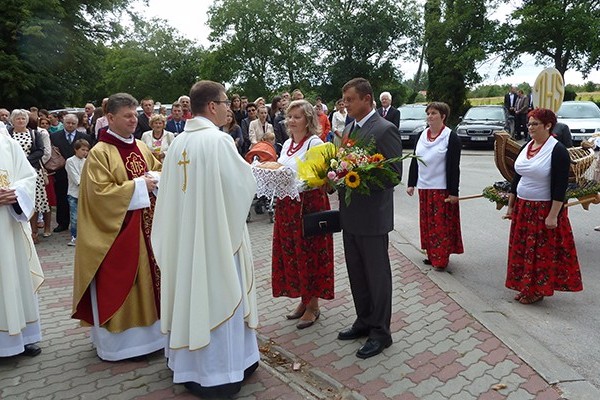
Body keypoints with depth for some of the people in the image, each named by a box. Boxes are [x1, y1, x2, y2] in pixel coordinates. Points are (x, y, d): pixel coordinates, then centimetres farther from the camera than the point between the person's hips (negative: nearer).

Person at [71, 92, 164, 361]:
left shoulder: (141, 147, 8)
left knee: (148, 278, 14)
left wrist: (157, 180, -5)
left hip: (145, 226, 7)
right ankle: (118, 341, 17)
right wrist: (138, 185, -18)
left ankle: (146, 331, 30)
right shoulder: (99, 153, -11)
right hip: (117, 230, -7)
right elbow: (100, 192, -17)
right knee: (117, 285, 3)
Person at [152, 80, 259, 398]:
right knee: (218, 295, 4)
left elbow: (172, 189, 9)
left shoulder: (178, 142, 5)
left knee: (191, 291, 16)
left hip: (185, 234, 7)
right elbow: (243, 184, -12)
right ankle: (220, 372, 17)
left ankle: (189, 364, 31)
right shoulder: (219, 140, -16)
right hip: (217, 232, -7)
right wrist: (245, 166, 9)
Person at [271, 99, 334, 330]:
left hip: (309, 205, -8)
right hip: (287, 206, 8)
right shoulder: (287, 144, 14)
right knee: (291, 253, 13)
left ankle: (313, 306, 18)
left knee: (309, 254, 3)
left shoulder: (315, 143, -10)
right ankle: (304, 299, 29)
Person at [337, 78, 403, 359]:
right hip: (350, 216, 8)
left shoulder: (385, 130, -13)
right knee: (356, 273, 18)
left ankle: (380, 331, 20)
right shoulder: (348, 128, 12)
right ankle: (364, 321, 34)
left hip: (372, 217, -8)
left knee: (377, 275, 5)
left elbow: (395, 173, -15)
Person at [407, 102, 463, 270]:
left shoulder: (451, 137, -8)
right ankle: (432, 254, 22)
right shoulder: (422, 135, 9)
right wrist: (411, 184, 10)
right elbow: (414, 160, 13)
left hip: (442, 189, -6)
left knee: (442, 224, 0)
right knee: (427, 223, 11)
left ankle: (442, 259, 9)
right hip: (424, 187, 6)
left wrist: (453, 192, -15)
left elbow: (454, 166, -12)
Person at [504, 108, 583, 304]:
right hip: (522, 207, 7)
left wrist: (553, 215, -20)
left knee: (542, 251, 4)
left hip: (544, 210, -7)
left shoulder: (557, 151, -14)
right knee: (522, 249, 12)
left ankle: (538, 290, 19)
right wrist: (510, 206, 13)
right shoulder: (526, 148, 7)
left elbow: (560, 186, -17)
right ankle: (526, 287, 25)